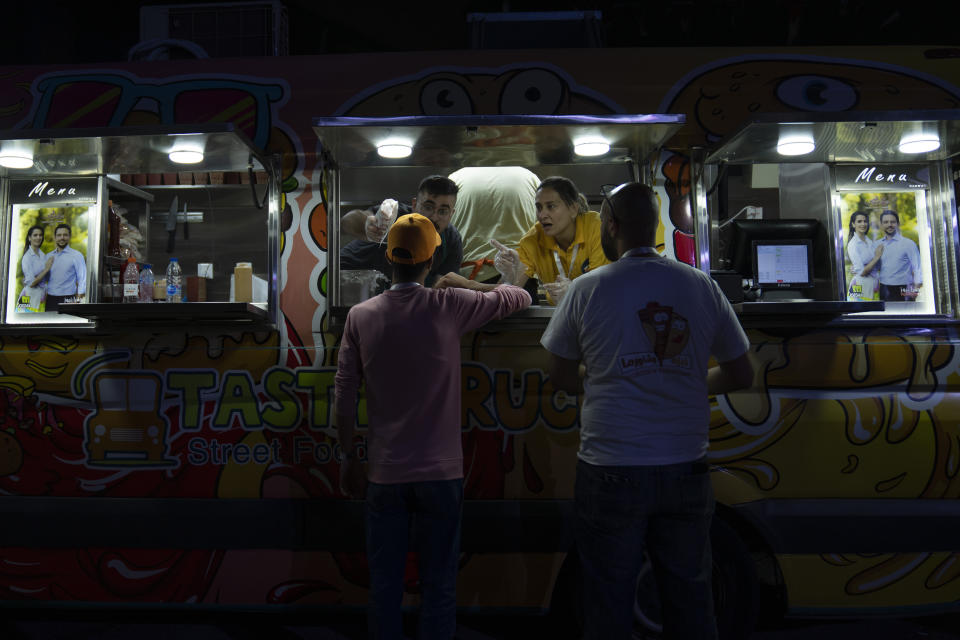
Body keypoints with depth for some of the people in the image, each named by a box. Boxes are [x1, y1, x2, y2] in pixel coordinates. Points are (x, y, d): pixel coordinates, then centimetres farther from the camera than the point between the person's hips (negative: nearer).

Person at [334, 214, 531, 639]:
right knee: (439, 585, 11)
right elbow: (520, 297, 5)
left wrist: (349, 459, 8)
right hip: (440, 472, -1)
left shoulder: (360, 316, -2)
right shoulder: (450, 306, -8)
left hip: (385, 473, 2)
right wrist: (464, 284, 16)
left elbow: (344, 397, -2)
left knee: (384, 584, 14)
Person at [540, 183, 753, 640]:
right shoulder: (703, 286, 2)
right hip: (685, 469, 3)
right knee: (690, 601, 17)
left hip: (611, 471, -3)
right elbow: (740, 374, 10)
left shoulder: (587, 289, -6)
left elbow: (561, 376, 4)